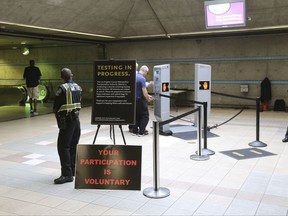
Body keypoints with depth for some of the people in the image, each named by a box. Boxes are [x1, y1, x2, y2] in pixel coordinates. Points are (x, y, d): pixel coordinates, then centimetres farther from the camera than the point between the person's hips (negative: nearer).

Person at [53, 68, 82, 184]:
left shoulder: (63, 88, -12)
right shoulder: (78, 87, 8)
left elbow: (56, 106, -7)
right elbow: (78, 103, 8)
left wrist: (57, 115, 8)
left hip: (67, 120, -8)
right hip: (76, 119, 8)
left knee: (63, 146, -6)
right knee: (73, 146, 15)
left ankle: (67, 174, -8)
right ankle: (72, 170, 23)